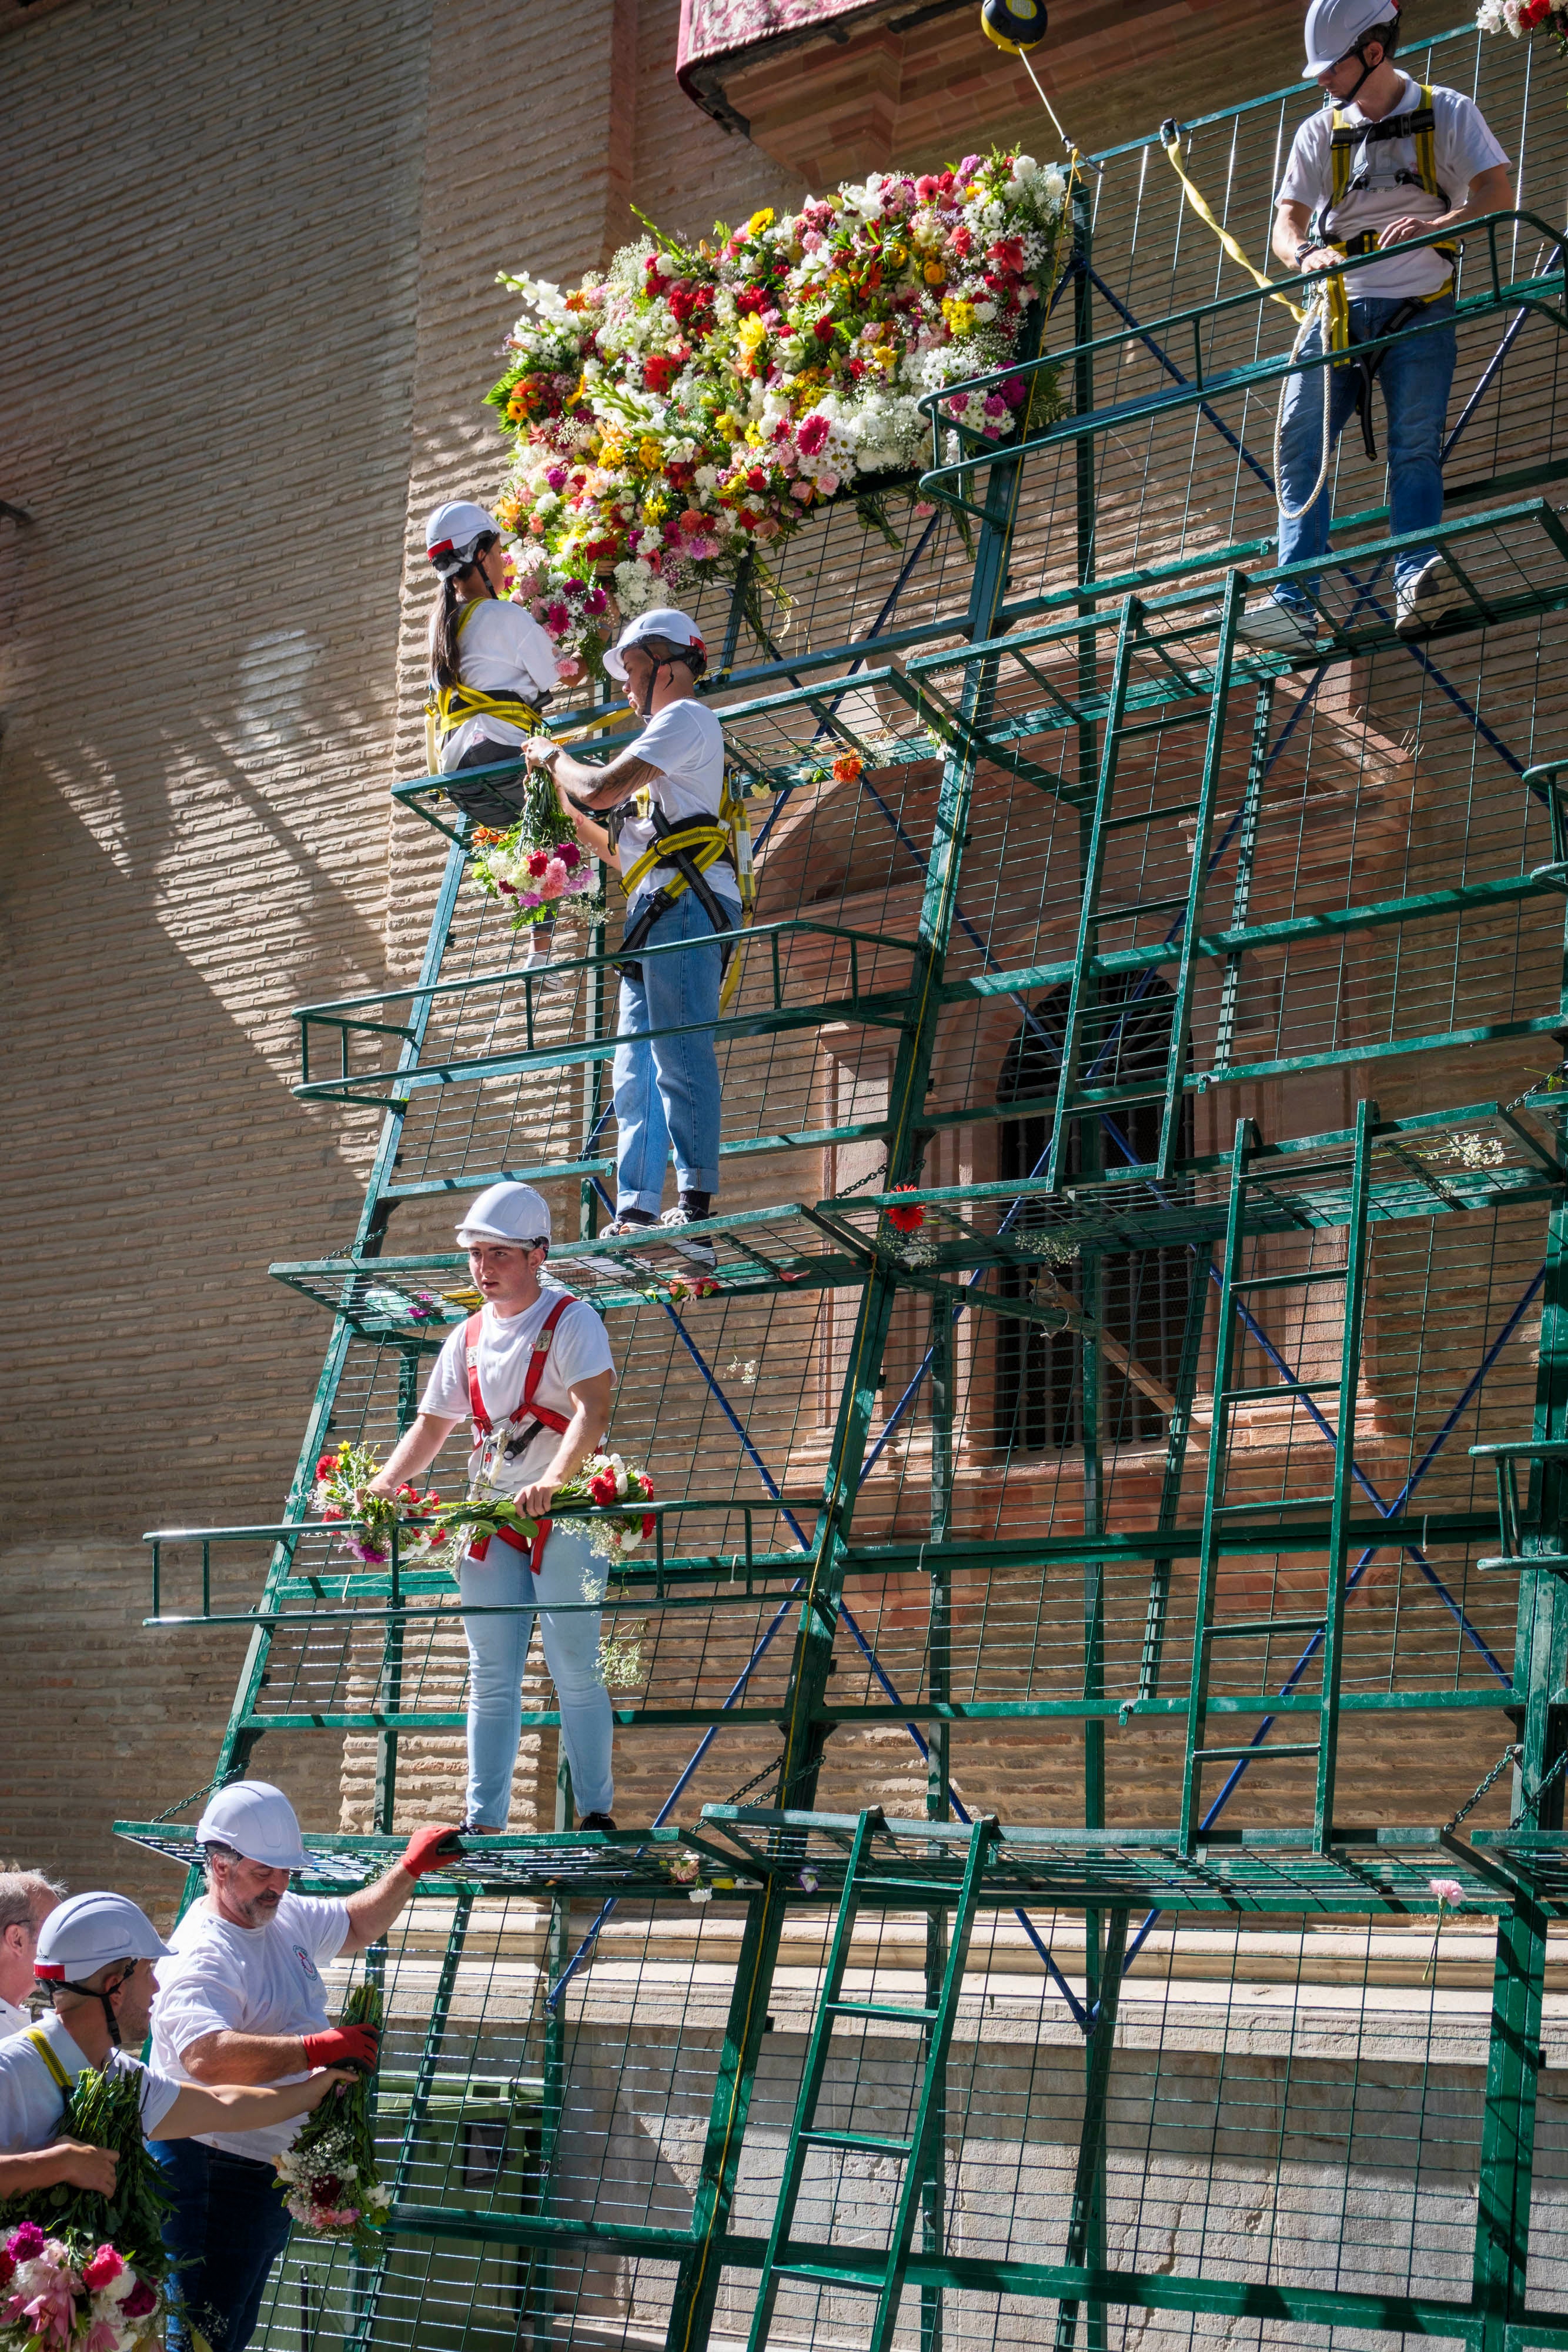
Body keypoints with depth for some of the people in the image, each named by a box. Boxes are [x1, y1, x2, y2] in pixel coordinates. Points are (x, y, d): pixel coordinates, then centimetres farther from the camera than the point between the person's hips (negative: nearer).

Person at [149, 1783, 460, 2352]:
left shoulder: (287, 1916, 8)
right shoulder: (200, 1957, -22)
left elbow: (354, 1927, 29)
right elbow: (206, 2056, -40)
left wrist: (410, 1869, 17)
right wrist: (318, 2048, -40)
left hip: (272, 2173, 10)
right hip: (213, 2172, -10)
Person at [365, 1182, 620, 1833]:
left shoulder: (572, 1321, -6)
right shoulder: (468, 1338, 12)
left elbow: (593, 1411, -21)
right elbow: (432, 1425, 17)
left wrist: (550, 1481, -36)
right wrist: (384, 1484, 2)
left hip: (563, 1513, -5)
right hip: (491, 1521, 5)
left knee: (574, 1669, -6)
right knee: (491, 1676, 4)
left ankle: (596, 1812, 2)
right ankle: (483, 1821, 6)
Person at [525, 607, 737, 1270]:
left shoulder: (685, 718, 2)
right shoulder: (671, 737, 33)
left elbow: (602, 789, -11)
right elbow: (624, 851, 34)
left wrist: (554, 757, 8)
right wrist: (564, 802, 31)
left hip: (686, 902, -10)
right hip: (655, 916, 10)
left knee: (679, 1053, -20)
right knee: (636, 1073, 2)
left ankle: (695, 1210, -29)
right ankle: (634, 1218, -4)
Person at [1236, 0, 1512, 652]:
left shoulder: (1447, 114, 6)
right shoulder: (1319, 133, 15)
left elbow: (1498, 193, -5)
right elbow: (1287, 224, 9)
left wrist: (1437, 224, -25)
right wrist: (1305, 255, -16)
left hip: (1420, 306, -2)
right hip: (1339, 304, 3)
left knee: (1414, 445, -19)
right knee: (1300, 440, -14)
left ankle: (1415, 585, -29)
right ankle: (1294, 604, -22)